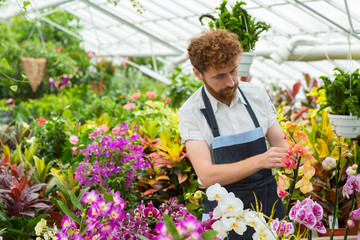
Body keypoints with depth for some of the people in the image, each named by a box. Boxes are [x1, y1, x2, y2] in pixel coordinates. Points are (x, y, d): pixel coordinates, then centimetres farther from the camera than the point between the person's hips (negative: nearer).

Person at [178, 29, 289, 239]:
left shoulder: (257, 94, 1)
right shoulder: (190, 112, -10)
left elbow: (281, 144, 6)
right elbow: (206, 176, -19)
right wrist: (259, 161, -30)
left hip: (269, 199, 3)